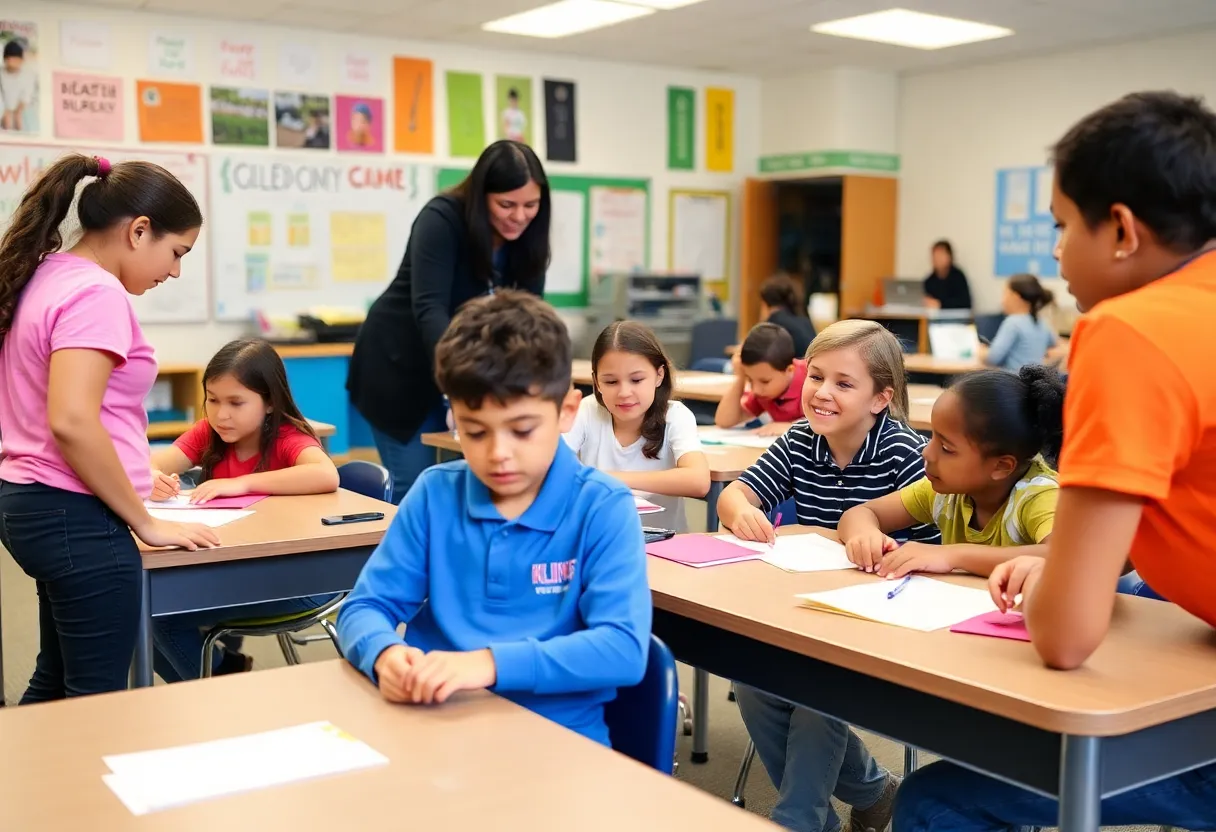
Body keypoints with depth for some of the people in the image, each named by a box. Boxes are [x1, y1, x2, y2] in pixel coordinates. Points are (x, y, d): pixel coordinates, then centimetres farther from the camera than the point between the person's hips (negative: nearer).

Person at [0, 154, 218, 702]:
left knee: (54, 685, 22)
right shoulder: (96, 293, -17)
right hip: (75, 518, -10)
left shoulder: (44, 278, 11)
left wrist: (124, 478, 21)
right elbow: (71, 422, -27)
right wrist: (146, 523, -18)